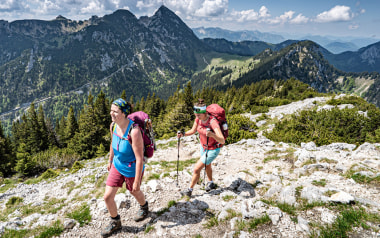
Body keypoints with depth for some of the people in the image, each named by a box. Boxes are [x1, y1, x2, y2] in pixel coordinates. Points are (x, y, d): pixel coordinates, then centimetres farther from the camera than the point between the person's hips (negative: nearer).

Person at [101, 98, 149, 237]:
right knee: (107, 197, 7)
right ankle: (115, 222, 35)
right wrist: (110, 161, 22)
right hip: (117, 166, 6)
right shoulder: (113, 126, -11)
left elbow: (139, 158, -28)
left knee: (135, 192, 22)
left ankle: (144, 207, 58)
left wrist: (137, 181, -23)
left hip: (131, 169, -6)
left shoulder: (134, 131, -33)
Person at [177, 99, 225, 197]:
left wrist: (212, 134, -60)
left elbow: (222, 141, -42)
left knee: (197, 168, -6)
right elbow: (193, 131, 2)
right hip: (203, 146, 7)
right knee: (207, 165, 29)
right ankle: (211, 183, 56)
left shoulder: (212, 122, -35)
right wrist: (183, 134, -17)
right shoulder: (198, 119, -16)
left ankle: (190, 190, 16)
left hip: (213, 149, -7)